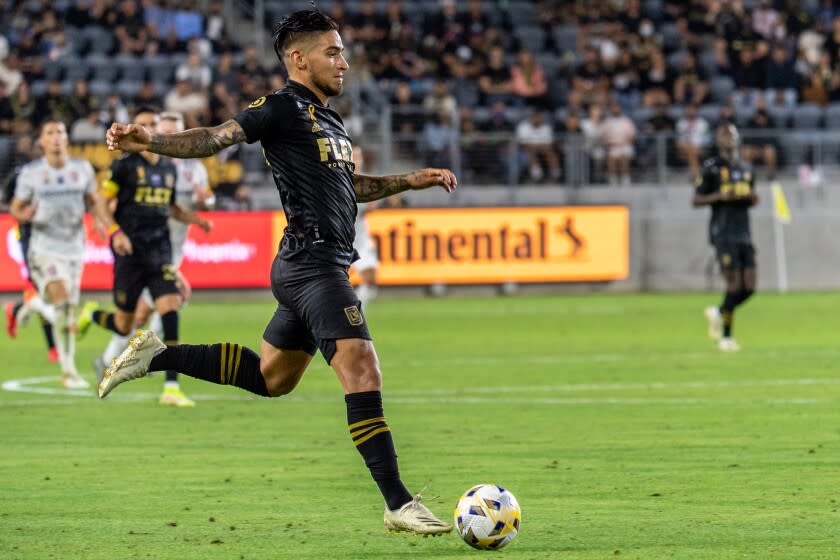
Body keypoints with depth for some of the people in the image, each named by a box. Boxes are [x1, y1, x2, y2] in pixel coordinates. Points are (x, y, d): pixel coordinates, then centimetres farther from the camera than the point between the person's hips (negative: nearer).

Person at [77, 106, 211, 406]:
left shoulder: (169, 167, 12)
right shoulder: (125, 165, -4)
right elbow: (101, 201, -3)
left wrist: (197, 220, 8)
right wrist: (115, 232, -18)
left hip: (160, 251, 4)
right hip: (130, 251, -4)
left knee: (170, 308, -16)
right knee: (124, 326, 1)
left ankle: (172, 387, -16)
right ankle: (91, 313, 38)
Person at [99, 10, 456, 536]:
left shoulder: (330, 120, 19)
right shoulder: (284, 108, -8)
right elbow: (218, 137, -18)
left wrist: (411, 180, 27)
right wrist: (152, 141, -34)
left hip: (321, 269, 10)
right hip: (314, 263, -10)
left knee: (270, 377, 21)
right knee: (364, 375, -14)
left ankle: (156, 355, 27)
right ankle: (399, 504, -14)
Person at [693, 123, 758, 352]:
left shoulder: (745, 169, 17)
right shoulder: (711, 168, -2)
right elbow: (696, 200, -3)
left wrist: (753, 198, 4)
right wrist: (720, 196, -18)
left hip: (744, 233, 6)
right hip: (723, 233, -6)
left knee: (749, 287, -2)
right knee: (734, 284, -11)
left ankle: (719, 312, 24)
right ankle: (726, 337, 4)